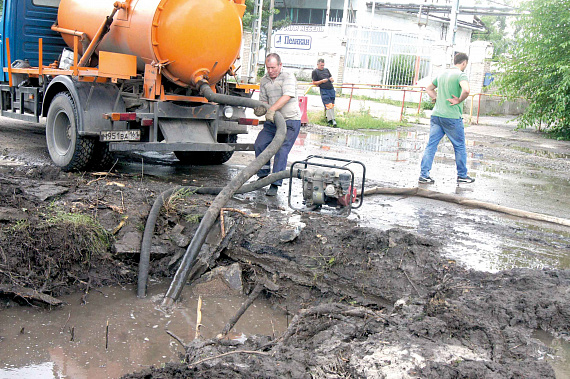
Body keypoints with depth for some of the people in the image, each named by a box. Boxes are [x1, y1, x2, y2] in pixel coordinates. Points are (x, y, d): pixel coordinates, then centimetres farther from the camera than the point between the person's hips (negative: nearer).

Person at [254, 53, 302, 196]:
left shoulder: (288, 77, -8)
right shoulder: (264, 81, 11)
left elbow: (287, 96, -23)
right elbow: (264, 100, 14)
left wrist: (272, 109, -34)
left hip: (290, 121, -6)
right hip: (272, 121, 6)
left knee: (281, 150, -14)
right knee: (259, 144, -3)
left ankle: (275, 184, -13)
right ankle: (263, 176, 17)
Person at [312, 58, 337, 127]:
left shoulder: (326, 70, 19)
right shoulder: (315, 71, 2)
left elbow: (332, 78, 24)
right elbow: (314, 83, 0)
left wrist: (332, 79, -1)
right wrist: (322, 81, -13)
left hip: (331, 89, 6)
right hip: (323, 90, -6)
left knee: (332, 105, 3)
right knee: (328, 105, -14)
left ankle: (328, 118, 12)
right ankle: (331, 120, -14)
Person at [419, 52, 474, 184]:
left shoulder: (442, 74, 14)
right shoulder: (461, 74, -9)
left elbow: (429, 88, 26)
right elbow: (466, 90, -28)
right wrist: (459, 101, -12)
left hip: (436, 114, 6)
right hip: (452, 116, -6)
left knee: (431, 145, 5)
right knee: (459, 146, 9)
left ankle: (424, 175, 2)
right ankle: (462, 175, 20)